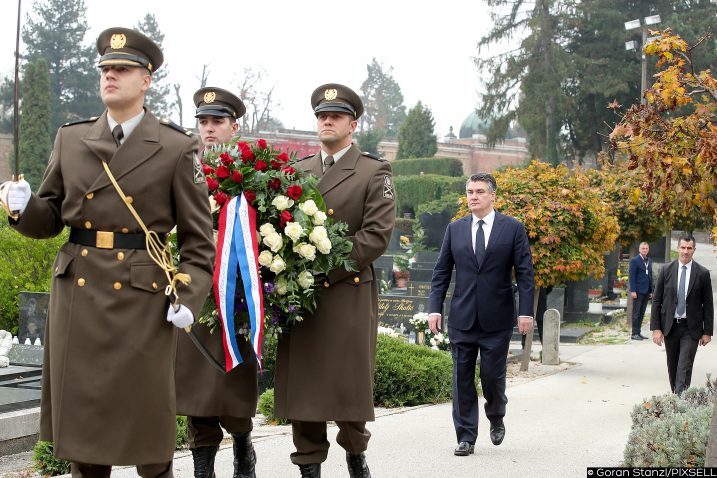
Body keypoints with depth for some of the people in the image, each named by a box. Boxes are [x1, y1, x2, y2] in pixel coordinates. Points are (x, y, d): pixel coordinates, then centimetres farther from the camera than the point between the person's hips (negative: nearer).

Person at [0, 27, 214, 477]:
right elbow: (50, 218, 13)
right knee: (81, 417, 9)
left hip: (143, 299, -3)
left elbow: (198, 236, 0)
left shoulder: (177, 148, -1)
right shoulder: (71, 139, 9)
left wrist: (189, 297, -11)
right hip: (77, 293, 3)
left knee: (146, 418, 5)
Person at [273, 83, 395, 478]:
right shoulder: (296, 172, 16)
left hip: (348, 294, -3)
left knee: (349, 386, 1)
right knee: (301, 388, 3)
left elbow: (377, 235, -9)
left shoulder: (374, 173, 2)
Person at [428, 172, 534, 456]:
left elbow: (525, 273, -2)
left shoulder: (513, 228, 1)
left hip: (497, 319, -2)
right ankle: (466, 437, 9)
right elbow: (441, 272, 9)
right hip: (462, 318, 2)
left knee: (493, 375, 1)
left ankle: (496, 418, 31)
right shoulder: (455, 229, 8)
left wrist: (526, 312, -9)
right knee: (462, 378, 2)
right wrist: (435, 308, -1)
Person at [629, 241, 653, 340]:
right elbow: (631, 276, -10)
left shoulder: (649, 261, 15)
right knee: (636, 313, -4)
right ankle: (634, 334, -1)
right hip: (638, 291, -7)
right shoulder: (634, 260, -6)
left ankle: (638, 333, 12)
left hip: (646, 291, 7)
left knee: (641, 313, 8)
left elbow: (650, 276, 18)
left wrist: (651, 291, 13)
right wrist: (633, 291, -16)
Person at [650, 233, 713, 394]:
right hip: (669, 326, 2)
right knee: (672, 367, 12)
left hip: (691, 328, -2)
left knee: (684, 368, -11)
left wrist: (707, 331, -1)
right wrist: (655, 328, -4)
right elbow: (656, 300, 2)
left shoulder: (703, 273, -2)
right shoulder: (666, 270, 1)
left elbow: (708, 304, 2)